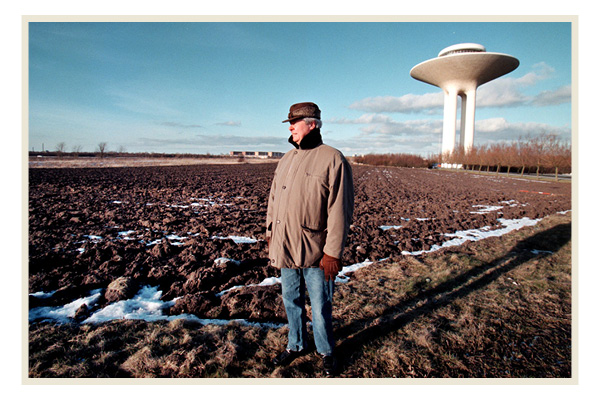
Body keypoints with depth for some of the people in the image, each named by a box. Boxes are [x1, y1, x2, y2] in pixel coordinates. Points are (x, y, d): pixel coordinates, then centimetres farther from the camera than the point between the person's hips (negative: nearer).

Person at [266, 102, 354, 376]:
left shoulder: (332, 160, -12)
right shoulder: (286, 159, 10)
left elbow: (339, 210, -15)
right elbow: (274, 199, 18)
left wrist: (333, 252, -18)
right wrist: (271, 233, 14)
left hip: (315, 252, -6)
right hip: (285, 248, 6)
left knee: (320, 307, 8)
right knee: (291, 301, 19)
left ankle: (326, 351, 33)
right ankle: (296, 345, 41)